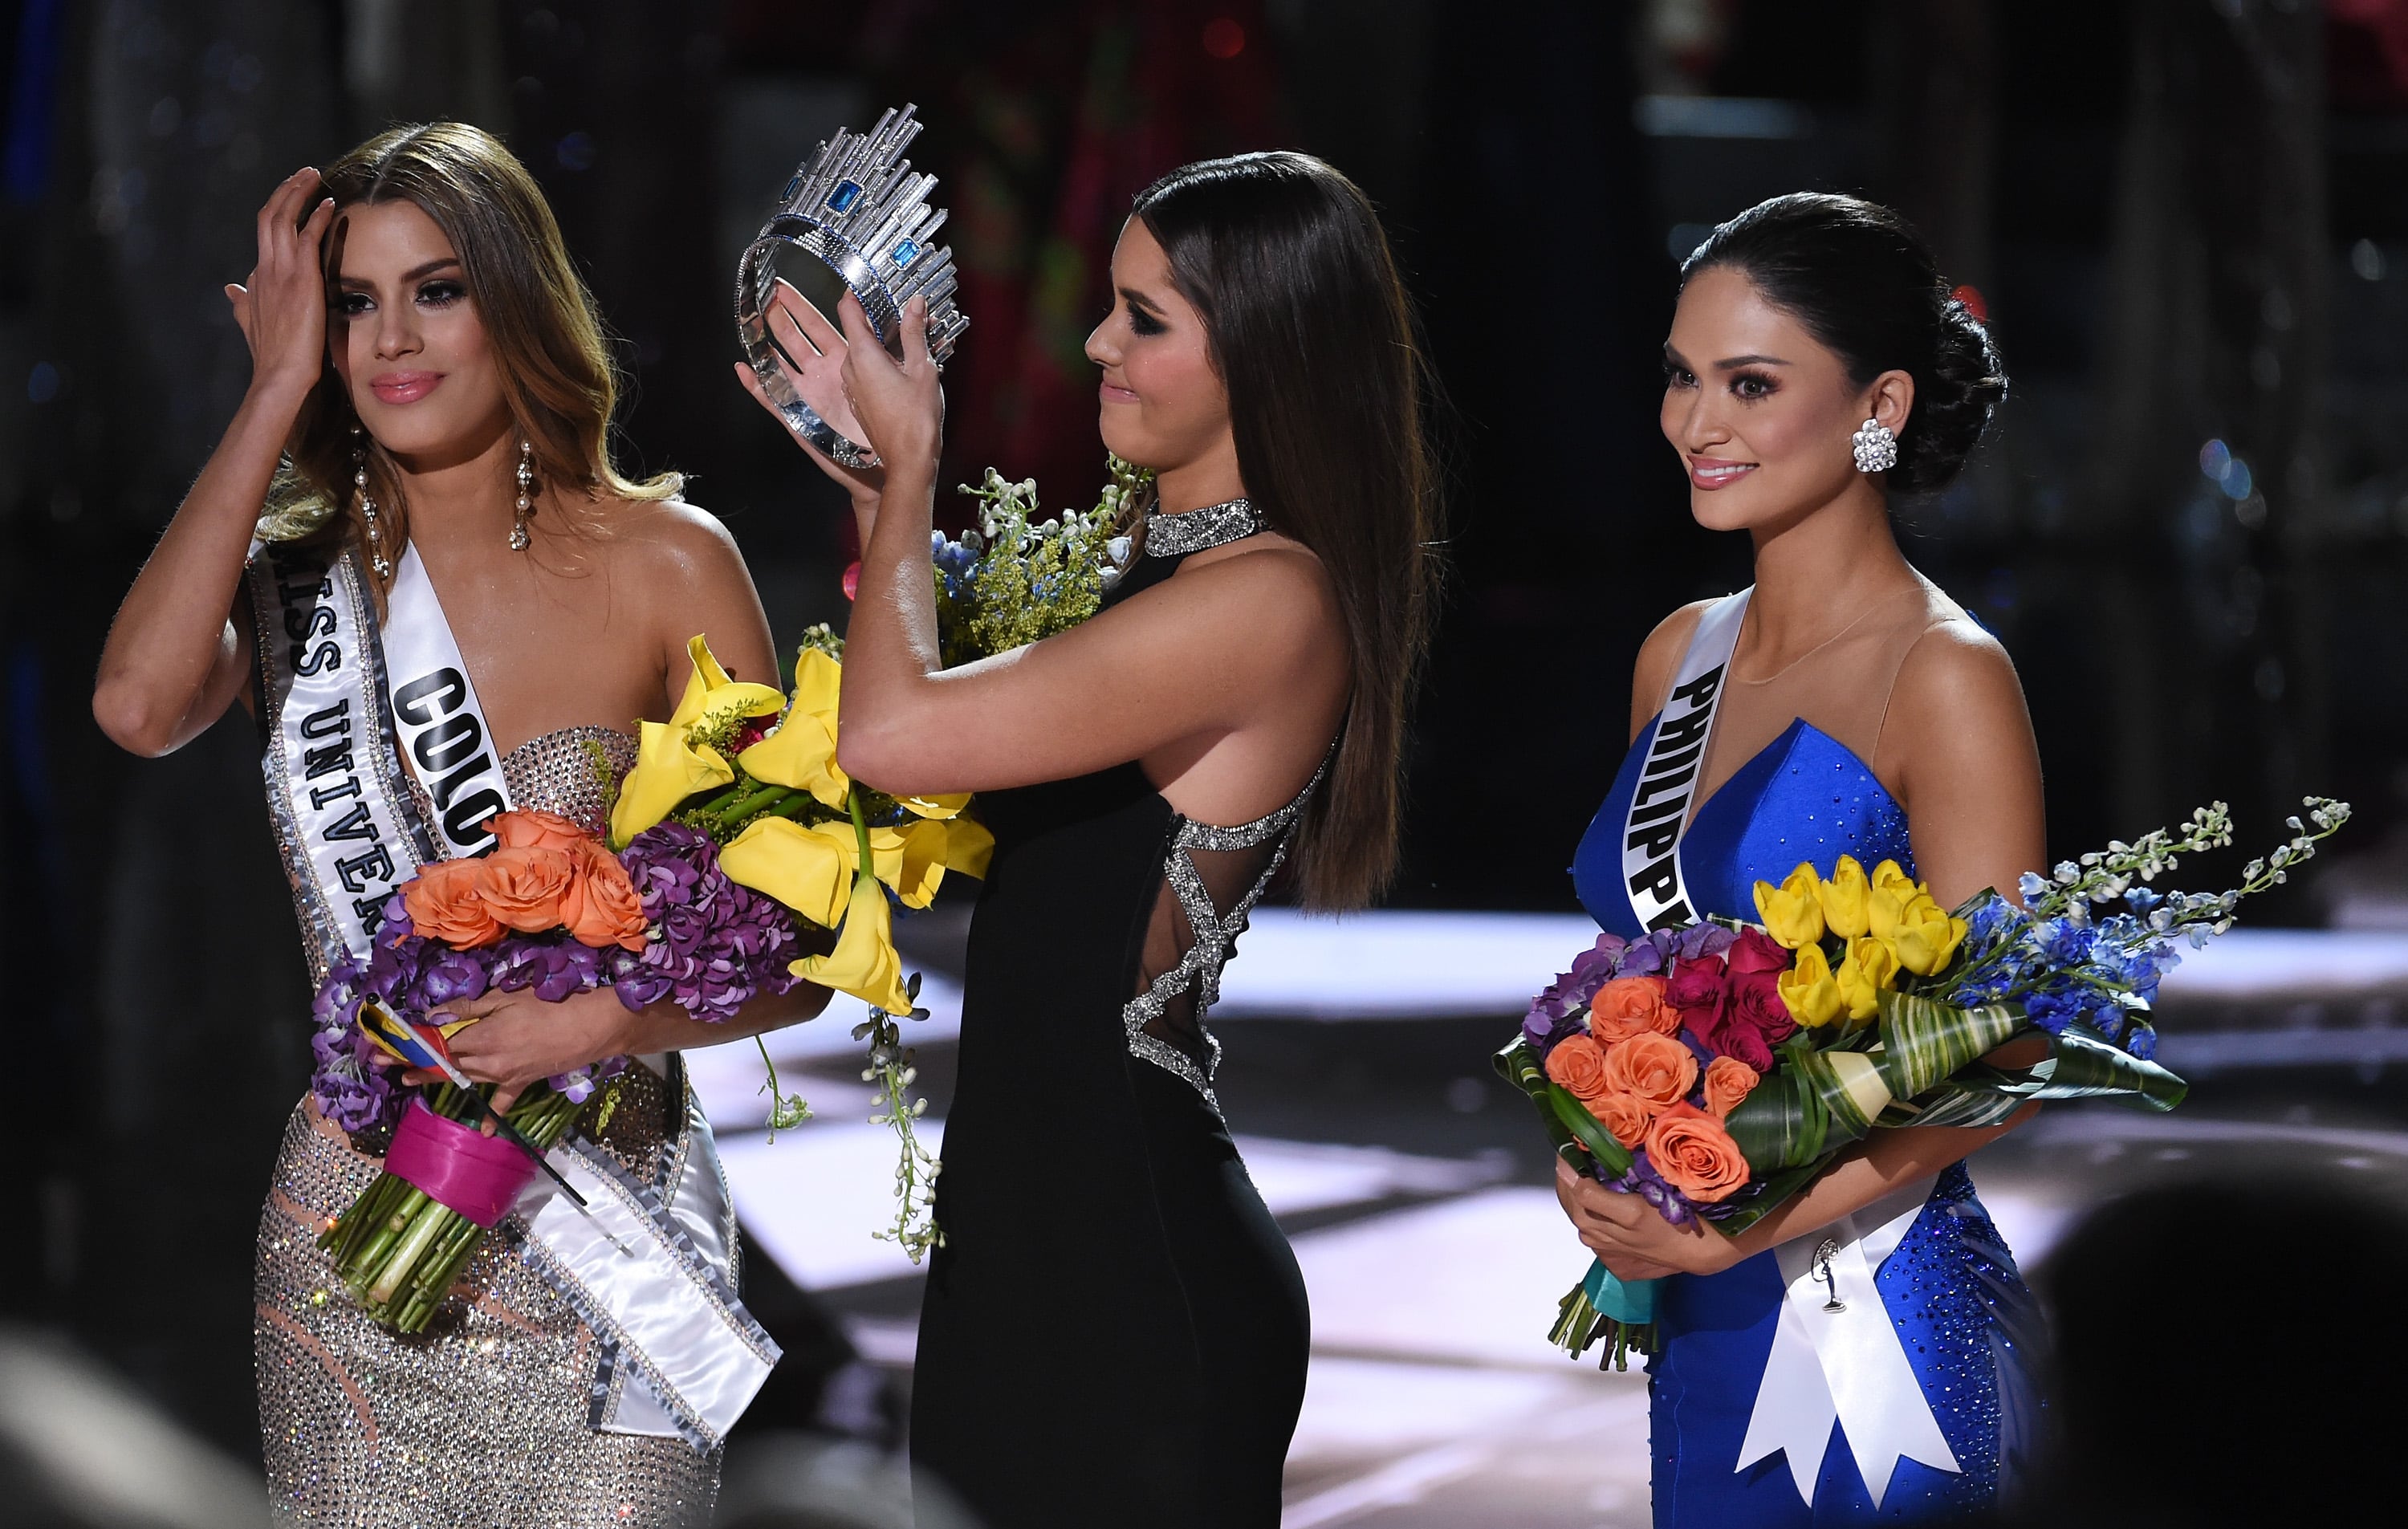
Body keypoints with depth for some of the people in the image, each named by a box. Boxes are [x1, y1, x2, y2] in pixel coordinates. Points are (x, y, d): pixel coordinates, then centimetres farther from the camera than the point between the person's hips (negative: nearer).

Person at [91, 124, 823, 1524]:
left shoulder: (664, 563, -3)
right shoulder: (299, 578, 3)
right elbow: (138, 708, -21)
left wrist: (601, 1023, -20)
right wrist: (275, 395, -12)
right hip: (355, 1245, 2)